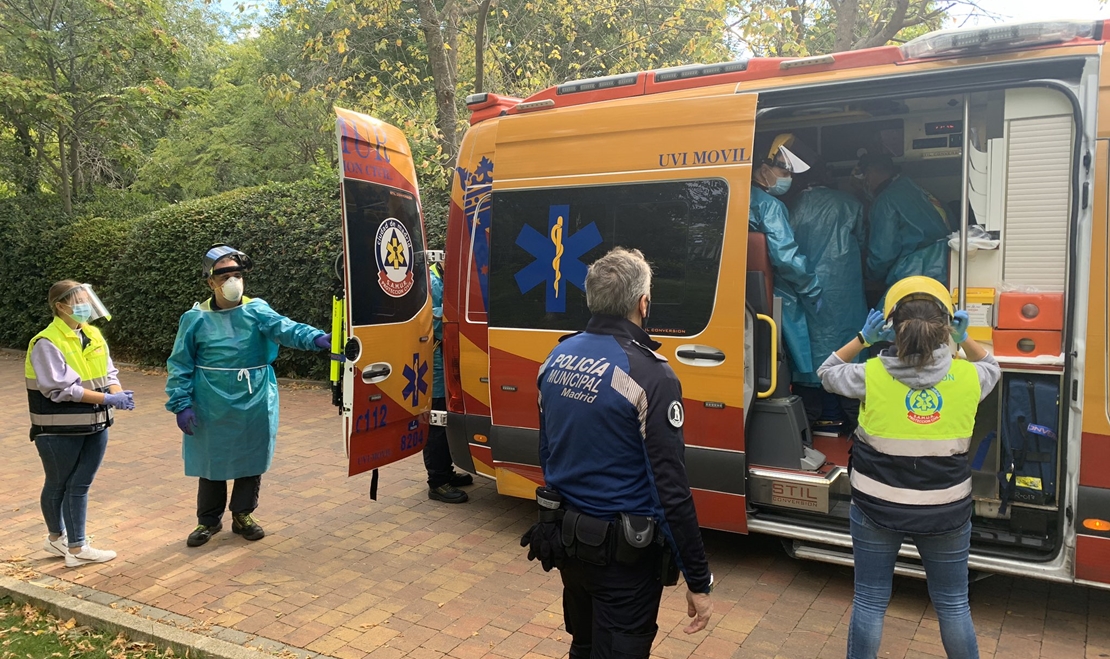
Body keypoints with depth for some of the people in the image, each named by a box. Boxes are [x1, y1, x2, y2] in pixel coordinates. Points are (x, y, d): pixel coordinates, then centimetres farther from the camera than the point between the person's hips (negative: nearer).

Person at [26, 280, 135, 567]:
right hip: (59, 429, -5)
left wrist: (119, 394, -17)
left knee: (80, 486, 10)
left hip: (94, 425, 6)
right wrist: (108, 399, -25)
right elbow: (62, 388, -21)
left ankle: (76, 546, 20)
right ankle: (56, 537, 32)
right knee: (57, 485, 13)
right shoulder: (46, 343, -16)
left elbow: (108, 374, 4)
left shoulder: (93, 334, 5)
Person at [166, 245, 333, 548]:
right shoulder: (196, 318, -2)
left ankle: (242, 516, 32)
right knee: (211, 464, 11)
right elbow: (179, 366, 1)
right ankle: (208, 521, 31)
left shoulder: (257, 310, -4)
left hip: (254, 406, 1)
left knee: (251, 462, 12)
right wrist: (181, 404, -7)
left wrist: (316, 338, -42)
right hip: (211, 409, 0)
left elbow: (284, 328, -22)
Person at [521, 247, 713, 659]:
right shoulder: (649, 374, -22)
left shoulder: (557, 358, -1)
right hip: (623, 551, -6)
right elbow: (671, 489, -21)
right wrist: (699, 581, -12)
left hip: (565, 538, 7)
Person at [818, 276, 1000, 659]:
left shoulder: (872, 375, -15)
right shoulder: (966, 377, -10)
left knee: (870, 601, 15)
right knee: (952, 603, 21)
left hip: (877, 508, -1)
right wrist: (964, 339, 8)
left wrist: (863, 338, 2)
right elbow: (991, 368, 15)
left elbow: (827, 373, 5)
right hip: (945, 512, 1)